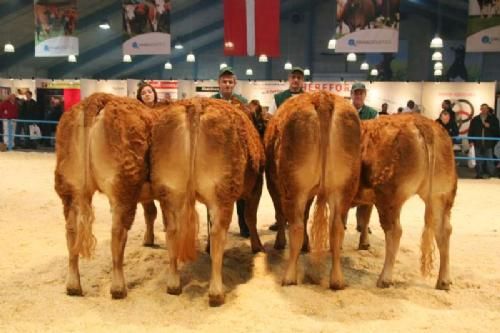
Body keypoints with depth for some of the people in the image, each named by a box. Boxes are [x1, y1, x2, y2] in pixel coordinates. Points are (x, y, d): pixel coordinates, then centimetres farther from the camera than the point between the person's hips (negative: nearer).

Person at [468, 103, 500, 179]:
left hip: (489, 144, -2)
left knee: (489, 160, -1)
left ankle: (491, 175, 9)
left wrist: (489, 126, -16)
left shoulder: (493, 119, 3)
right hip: (478, 144, 2)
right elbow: (471, 130, 5)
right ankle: (479, 174, 18)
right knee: (479, 161, 9)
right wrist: (471, 141, -2)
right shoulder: (475, 119, 6)